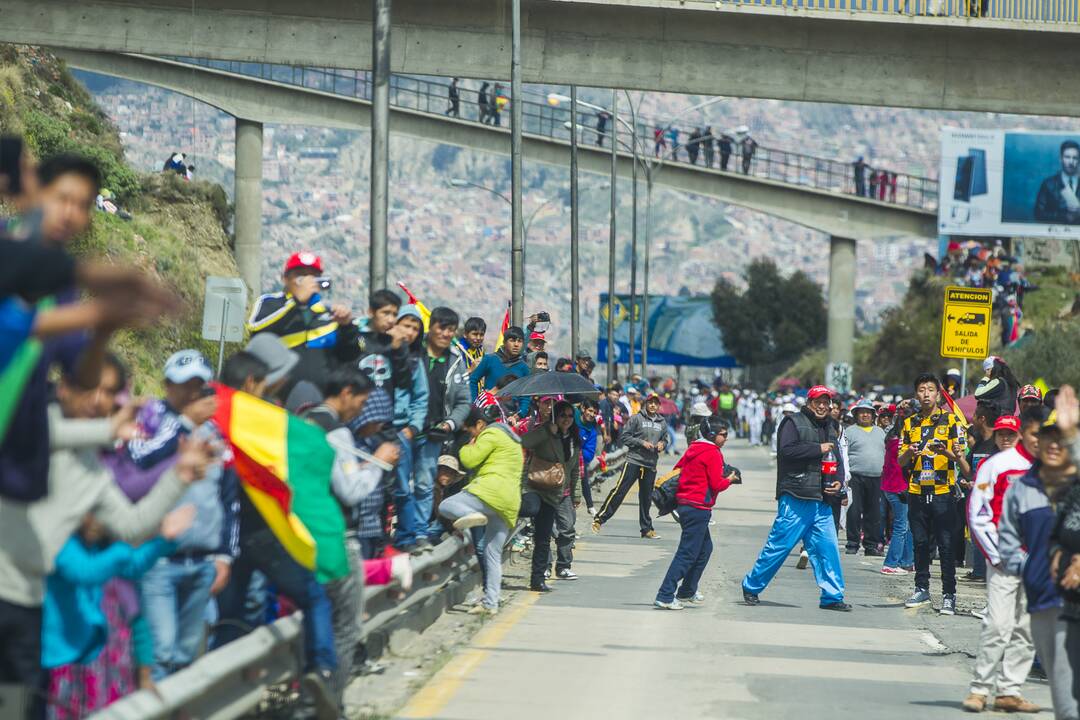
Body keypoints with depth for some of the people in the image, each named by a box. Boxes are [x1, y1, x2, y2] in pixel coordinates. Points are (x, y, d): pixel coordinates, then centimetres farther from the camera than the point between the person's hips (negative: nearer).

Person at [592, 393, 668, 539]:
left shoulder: (662, 423, 11)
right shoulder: (637, 419, -4)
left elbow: (665, 438, 25)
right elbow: (624, 437, -6)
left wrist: (662, 444, 2)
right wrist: (642, 442, -14)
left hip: (651, 464, 5)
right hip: (633, 461, -5)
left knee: (646, 497, 10)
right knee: (620, 490, -10)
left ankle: (646, 529, 18)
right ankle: (600, 519, -7)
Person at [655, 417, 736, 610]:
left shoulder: (693, 448, 13)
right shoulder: (713, 453, -11)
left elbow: (677, 469, 19)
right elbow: (716, 485, -13)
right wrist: (728, 480, 5)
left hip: (684, 503, 10)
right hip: (698, 507, -10)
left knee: (705, 548, 21)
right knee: (687, 553, -8)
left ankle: (687, 591, 26)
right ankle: (665, 596, -12)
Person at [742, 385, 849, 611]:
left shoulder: (830, 429, 22)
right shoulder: (793, 423, -2)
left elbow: (836, 460, 29)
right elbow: (787, 450, -18)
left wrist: (839, 482, 10)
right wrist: (818, 449, -15)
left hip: (821, 500, 7)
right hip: (795, 498, -7)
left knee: (828, 547, 1)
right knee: (779, 544, -5)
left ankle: (832, 596, 6)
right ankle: (751, 586, 8)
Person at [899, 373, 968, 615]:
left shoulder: (951, 421, 2)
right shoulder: (910, 424, 12)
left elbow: (961, 458, -1)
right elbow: (901, 462, 11)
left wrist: (946, 452, -21)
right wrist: (909, 453, -10)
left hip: (943, 492, -4)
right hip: (917, 492, 4)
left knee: (946, 545, -5)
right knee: (920, 543, 9)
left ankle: (949, 595, -2)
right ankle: (922, 588, 20)